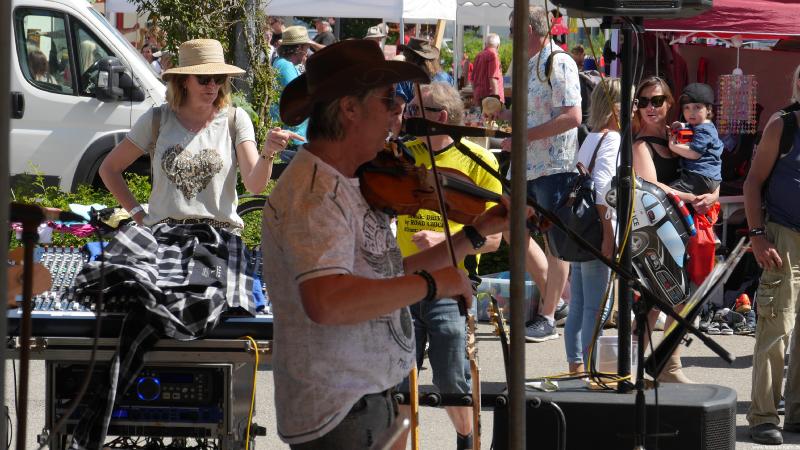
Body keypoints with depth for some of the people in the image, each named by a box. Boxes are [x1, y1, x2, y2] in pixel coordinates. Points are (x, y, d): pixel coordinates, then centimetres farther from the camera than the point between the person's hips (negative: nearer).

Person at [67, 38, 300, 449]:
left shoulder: (234, 119, 10)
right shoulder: (158, 120, 12)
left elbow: (255, 185, -1)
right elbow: (109, 169, 22)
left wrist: (267, 154, -22)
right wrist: (136, 211, 10)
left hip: (217, 235, -1)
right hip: (162, 231, 1)